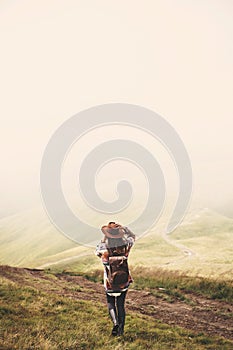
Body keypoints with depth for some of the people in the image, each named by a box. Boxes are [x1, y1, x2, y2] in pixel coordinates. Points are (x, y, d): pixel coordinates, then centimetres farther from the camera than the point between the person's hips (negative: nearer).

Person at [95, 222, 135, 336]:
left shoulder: (104, 248, -19)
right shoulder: (125, 245, -12)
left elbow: (97, 251, 6)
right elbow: (132, 237, 10)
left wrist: (103, 240, 2)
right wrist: (123, 228, 4)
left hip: (110, 282, -2)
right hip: (124, 280, 2)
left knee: (111, 303, 15)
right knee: (121, 305, 13)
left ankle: (115, 322, -8)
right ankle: (121, 329, 15)